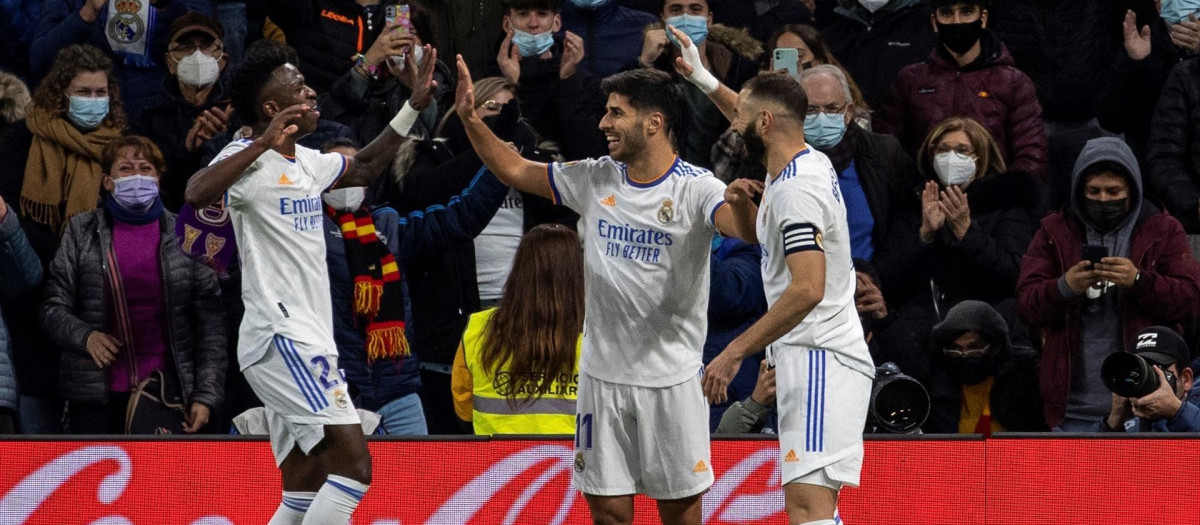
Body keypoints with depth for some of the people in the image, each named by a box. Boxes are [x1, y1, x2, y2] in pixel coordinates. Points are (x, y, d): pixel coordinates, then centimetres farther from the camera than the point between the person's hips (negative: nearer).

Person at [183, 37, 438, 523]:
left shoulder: (306, 162, 16)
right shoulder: (249, 158, -11)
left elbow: (364, 168, 36)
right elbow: (196, 194, -32)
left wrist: (414, 107, 30)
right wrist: (263, 143, -34)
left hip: (308, 343, 10)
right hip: (281, 337, -10)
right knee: (353, 461, -19)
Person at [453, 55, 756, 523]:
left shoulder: (695, 188, -10)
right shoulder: (595, 180, 6)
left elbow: (741, 229, -29)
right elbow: (515, 170, 15)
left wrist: (742, 203, -51)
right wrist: (471, 119, 4)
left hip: (671, 378, -4)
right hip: (603, 374, 4)